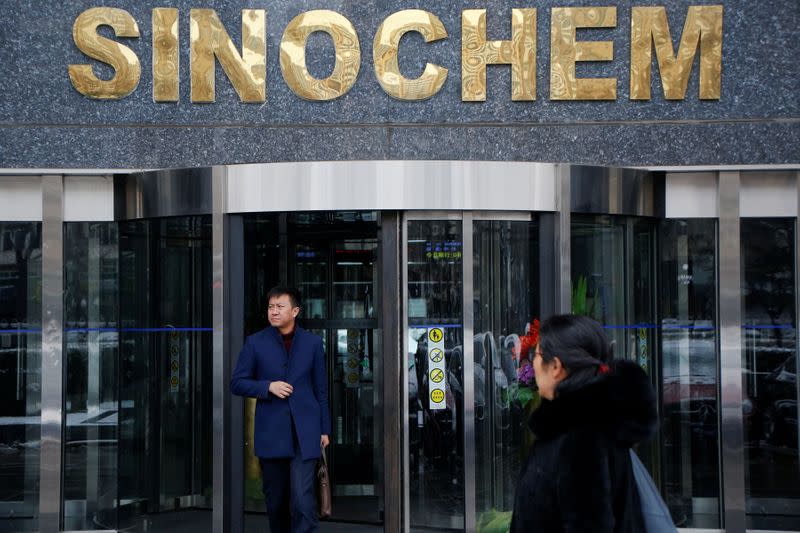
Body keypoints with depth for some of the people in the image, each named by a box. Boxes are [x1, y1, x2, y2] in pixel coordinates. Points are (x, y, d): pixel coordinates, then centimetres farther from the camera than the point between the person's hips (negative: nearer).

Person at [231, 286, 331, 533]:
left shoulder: (312, 342, 6)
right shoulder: (255, 342, 4)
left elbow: (321, 389, 10)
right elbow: (237, 383, 4)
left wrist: (324, 429, 8)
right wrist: (268, 387, -12)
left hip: (305, 432, -1)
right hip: (271, 433, 1)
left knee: (303, 498, -11)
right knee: (275, 499, 10)